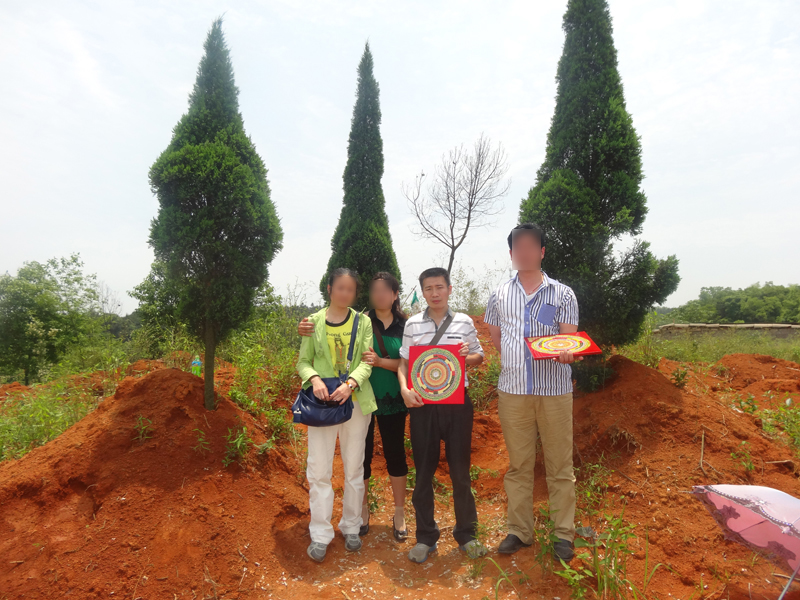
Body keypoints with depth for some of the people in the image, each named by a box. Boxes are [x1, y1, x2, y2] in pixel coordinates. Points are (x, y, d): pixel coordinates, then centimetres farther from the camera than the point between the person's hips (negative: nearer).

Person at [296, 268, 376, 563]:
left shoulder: (363, 323, 5)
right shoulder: (314, 322, 5)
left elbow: (366, 362, -4)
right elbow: (303, 362, 3)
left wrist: (350, 384, -23)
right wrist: (314, 378, -18)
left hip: (355, 401, 1)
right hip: (322, 402, 0)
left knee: (354, 468, 10)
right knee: (319, 470, 0)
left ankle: (351, 527, 28)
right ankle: (320, 535, 15)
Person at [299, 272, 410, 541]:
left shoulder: (404, 326, -1)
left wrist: (380, 361, -23)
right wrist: (306, 331, -25)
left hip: (391, 400, 1)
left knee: (395, 453, 9)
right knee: (361, 453, 10)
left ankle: (399, 513, 26)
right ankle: (362, 509, 31)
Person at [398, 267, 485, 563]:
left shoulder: (464, 322, 4)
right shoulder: (412, 324, 3)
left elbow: (479, 357, 12)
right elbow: (403, 362, 5)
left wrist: (468, 355, -10)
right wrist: (404, 388, -11)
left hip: (457, 402, 0)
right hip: (422, 403, 0)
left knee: (460, 470, 9)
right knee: (423, 471, 9)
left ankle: (466, 534, 28)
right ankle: (425, 537, 26)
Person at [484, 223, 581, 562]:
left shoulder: (562, 294, 4)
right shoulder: (500, 296, 10)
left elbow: (569, 339, -3)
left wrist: (565, 353, -25)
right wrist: (515, 361, 6)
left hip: (554, 390, -2)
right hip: (512, 390, 2)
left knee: (560, 466, 5)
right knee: (518, 464, 11)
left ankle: (563, 534, 20)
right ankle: (519, 531, 23)